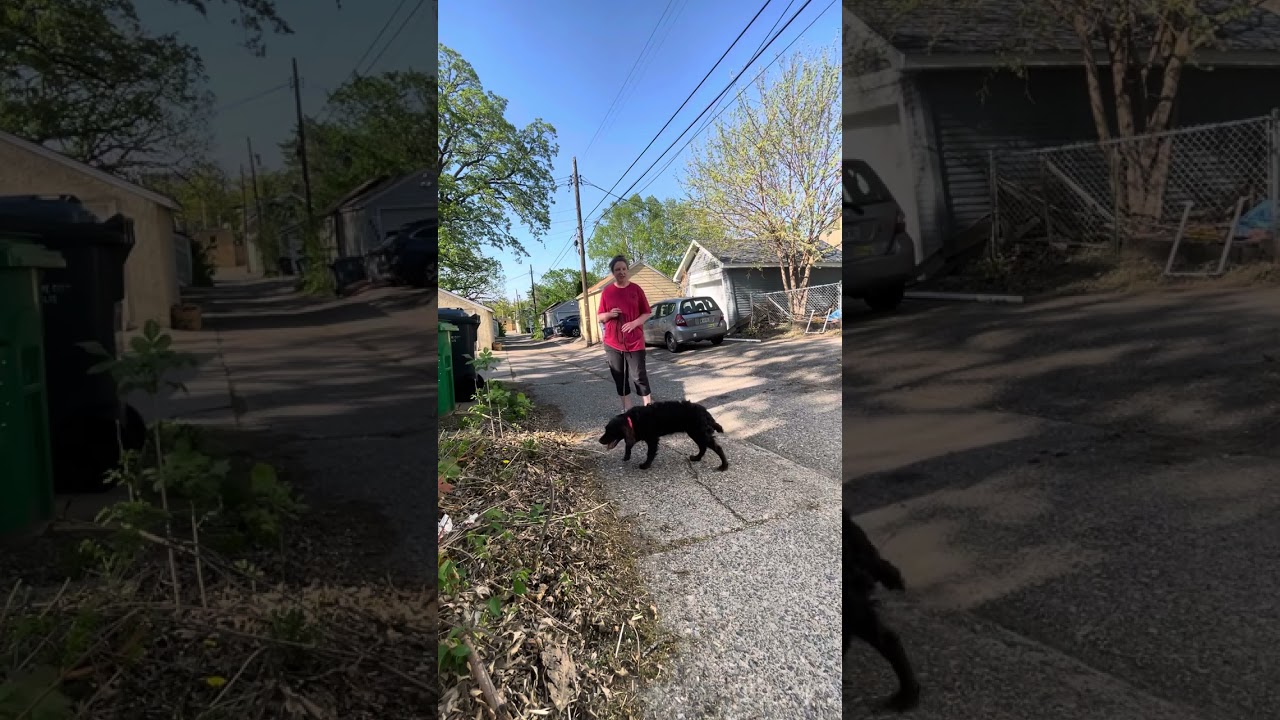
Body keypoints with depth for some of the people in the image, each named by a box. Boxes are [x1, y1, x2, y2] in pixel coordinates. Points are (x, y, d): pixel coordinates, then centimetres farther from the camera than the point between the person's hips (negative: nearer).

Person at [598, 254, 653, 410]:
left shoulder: (636, 289, 1)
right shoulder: (606, 291, 4)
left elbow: (647, 313, 4)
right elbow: (600, 317, 9)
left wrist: (634, 323, -14)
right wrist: (609, 314, -13)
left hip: (635, 341, -2)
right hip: (612, 342, 2)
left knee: (639, 376, -4)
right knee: (619, 377, 8)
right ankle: (627, 409, 20)